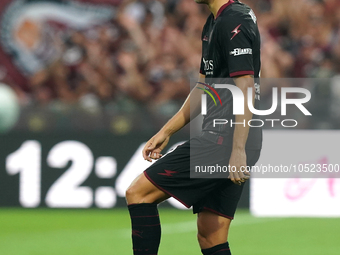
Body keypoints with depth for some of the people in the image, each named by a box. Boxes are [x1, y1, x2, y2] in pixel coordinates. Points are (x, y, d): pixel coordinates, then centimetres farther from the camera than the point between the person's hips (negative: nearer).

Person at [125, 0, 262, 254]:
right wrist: (166, 131, 25)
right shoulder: (214, 23, 18)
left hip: (225, 142, -10)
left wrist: (238, 150, -26)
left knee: (138, 193, -8)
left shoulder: (233, 21, -13)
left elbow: (246, 87, -21)